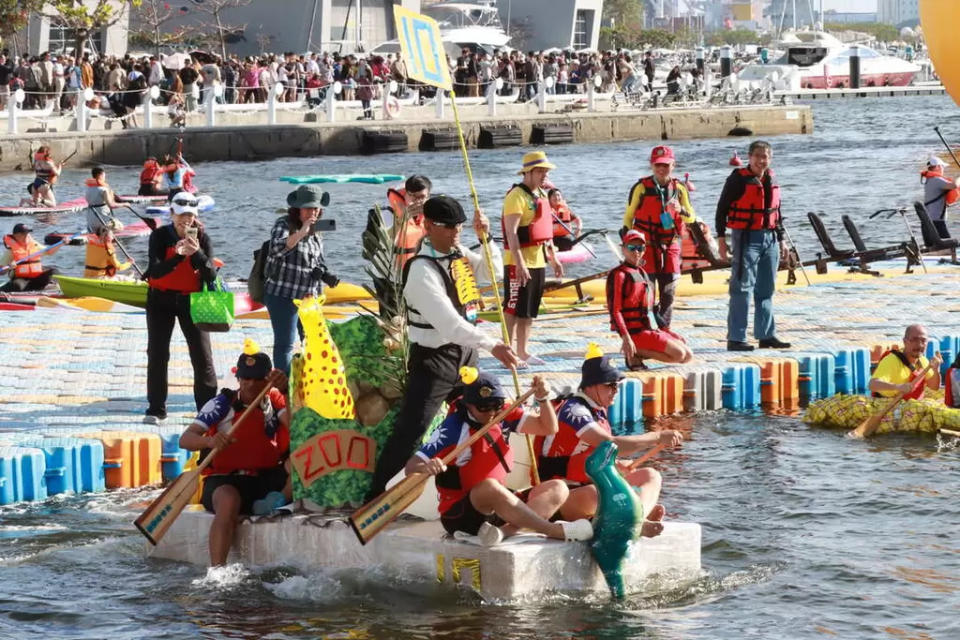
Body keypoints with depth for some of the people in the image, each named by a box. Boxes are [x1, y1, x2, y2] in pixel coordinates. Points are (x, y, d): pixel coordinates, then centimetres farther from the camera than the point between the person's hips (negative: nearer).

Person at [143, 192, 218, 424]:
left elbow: (211, 275, -15)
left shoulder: (201, 237, -7)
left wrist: (197, 253, -32)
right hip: (161, 300, 0)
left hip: (190, 300, 0)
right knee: (158, 354, 1)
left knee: (202, 355, -2)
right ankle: (156, 409, 10)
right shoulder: (160, 236, -10)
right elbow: (155, 271, -22)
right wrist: (177, 256, -37)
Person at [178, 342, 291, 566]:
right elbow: (185, 440, -12)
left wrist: (286, 391, -24)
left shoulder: (275, 400, 8)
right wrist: (210, 441, -34)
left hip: (269, 478, 4)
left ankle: (281, 499, -28)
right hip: (224, 480, -3)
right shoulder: (222, 403, -1)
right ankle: (216, 571, -45)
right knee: (229, 501, -40)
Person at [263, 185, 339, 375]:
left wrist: (327, 276, 5)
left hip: (309, 296, 7)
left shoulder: (316, 232, 12)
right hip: (283, 295, -7)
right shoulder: (284, 224, -9)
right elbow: (277, 249, -29)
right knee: (285, 344, -5)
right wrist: (301, 232, -37)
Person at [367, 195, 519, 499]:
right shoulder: (422, 270, -24)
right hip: (433, 359, -8)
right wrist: (492, 346, -35)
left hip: (465, 354, 9)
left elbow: (491, 272, 19)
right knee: (409, 433, -12)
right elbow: (448, 323, -31)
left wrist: (486, 238, 1)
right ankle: (375, 495, -8)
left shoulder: (459, 253, 3)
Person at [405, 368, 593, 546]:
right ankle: (557, 531, -34)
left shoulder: (503, 417, 3)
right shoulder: (454, 428, -14)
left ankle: (505, 530, -33)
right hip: (458, 514, -7)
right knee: (489, 487, -38)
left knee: (557, 489, -7)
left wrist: (543, 399, -13)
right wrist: (426, 468, -42)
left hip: (497, 506, 7)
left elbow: (549, 428, 5)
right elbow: (410, 468, -19)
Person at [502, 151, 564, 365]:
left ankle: (522, 352, 20)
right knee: (514, 310, -6)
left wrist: (554, 259, 23)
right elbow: (511, 233, -21)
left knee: (530, 311, 13)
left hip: (538, 262, 9)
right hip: (519, 263, -9)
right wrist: (520, 264, -27)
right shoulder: (517, 196, -14)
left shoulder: (542, 195, 15)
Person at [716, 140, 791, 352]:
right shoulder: (738, 179, -8)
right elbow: (722, 208, -7)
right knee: (742, 288, -9)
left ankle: (766, 335, 19)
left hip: (769, 239, 7)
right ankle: (735, 338, -8)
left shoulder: (771, 180, 13)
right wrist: (721, 238, -12)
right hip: (746, 238, -7)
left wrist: (781, 239, 22)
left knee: (766, 290, 12)